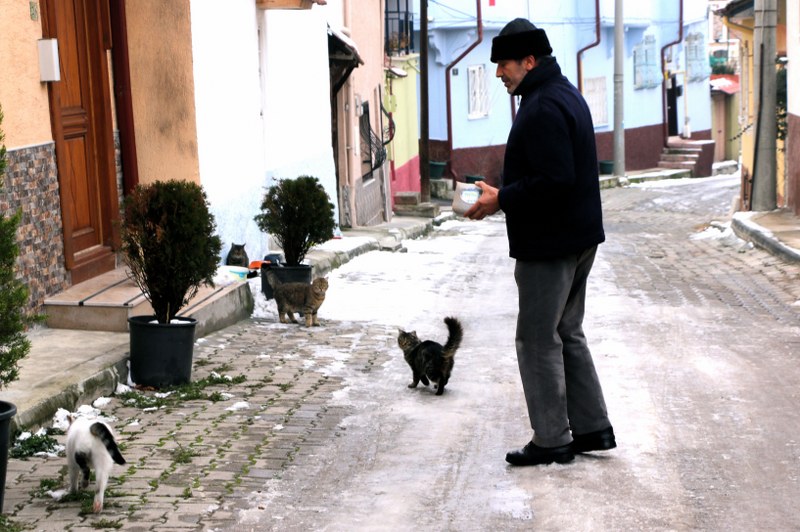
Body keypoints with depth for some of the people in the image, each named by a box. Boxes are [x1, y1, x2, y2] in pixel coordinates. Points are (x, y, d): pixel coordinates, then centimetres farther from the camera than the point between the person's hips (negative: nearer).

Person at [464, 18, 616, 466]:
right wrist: (506, 195, 13)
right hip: (579, 238, 11)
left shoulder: (543, 108, -20)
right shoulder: (566, 95, 15)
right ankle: (593, 429, 24)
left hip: (548, 245, -11)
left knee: (538, 341, -1)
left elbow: (555, 180, -28)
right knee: (568, 334, 18)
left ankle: (552, 441, 6)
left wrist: (502, 199, -17)